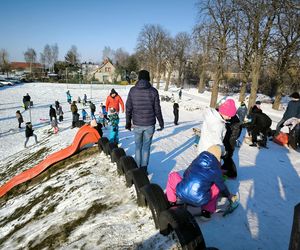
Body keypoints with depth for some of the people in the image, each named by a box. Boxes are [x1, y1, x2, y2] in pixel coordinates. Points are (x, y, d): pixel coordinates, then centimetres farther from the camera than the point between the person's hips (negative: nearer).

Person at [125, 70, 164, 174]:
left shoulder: (132, 90, -3)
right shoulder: (153, 91, -7)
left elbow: (128, 108, 0)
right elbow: (157, 109, -4)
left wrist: (128, 122, 12)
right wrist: (161, 122, 8)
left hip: (137, 124, 1)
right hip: (149, 124, -1)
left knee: (138, 146, 16)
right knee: (146, 146, 10)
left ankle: (137, 167, 22)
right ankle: (144, 168, 17)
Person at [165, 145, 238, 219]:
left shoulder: (196, 160, 8)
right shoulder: (216, 170, -1)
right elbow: (222, 187, 14)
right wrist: (229, 196, 36)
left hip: (181, 194, 2)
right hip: (199, 202, -2)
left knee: (173, 175, 26)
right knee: (218, 185, 20)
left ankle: (171, 201, 25)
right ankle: (207, 211, 15)